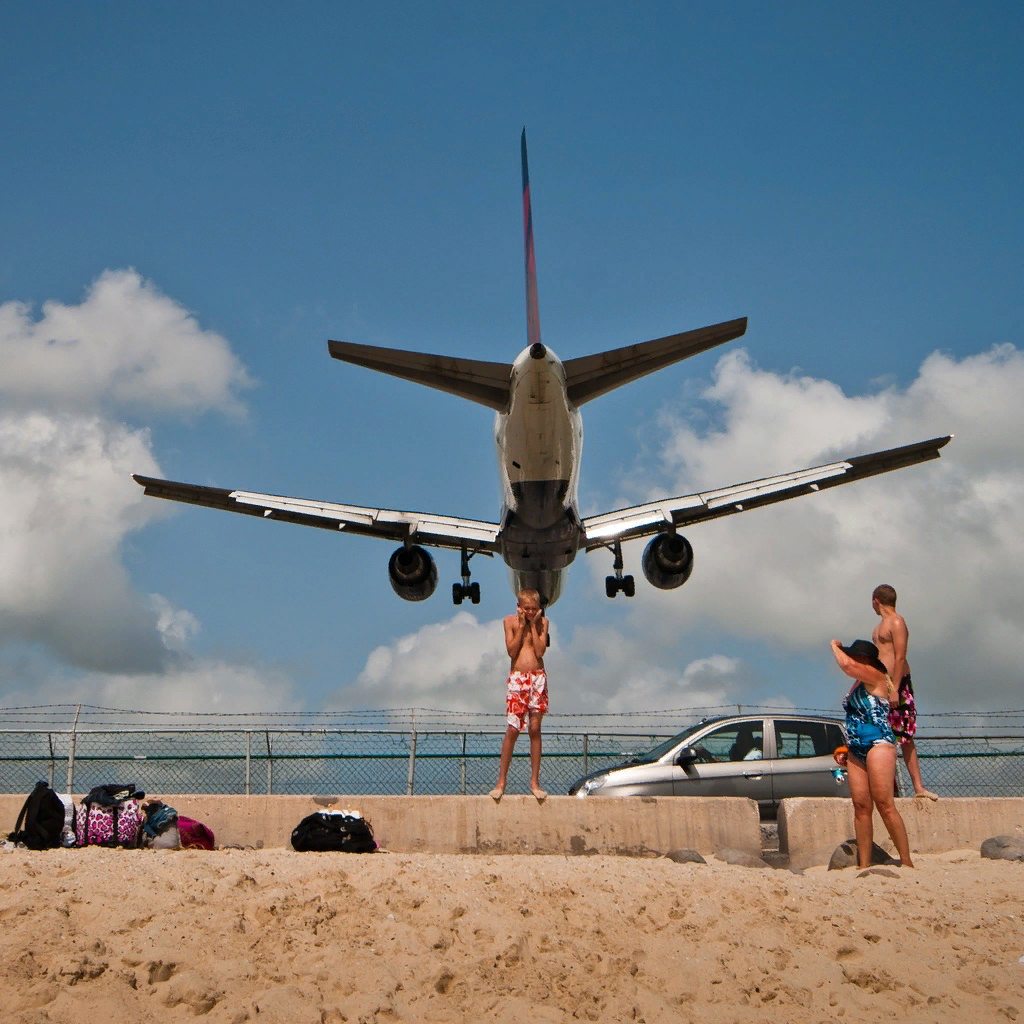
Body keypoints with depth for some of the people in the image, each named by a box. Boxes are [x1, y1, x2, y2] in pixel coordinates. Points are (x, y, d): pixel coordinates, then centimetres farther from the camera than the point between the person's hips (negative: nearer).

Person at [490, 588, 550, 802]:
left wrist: (533, 625, -8)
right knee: (512, 729, -6)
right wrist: (521, 625, -8)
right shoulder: (510, 621, 2)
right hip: (517, 678, -1)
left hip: (538, 678, 1)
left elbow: (540, 651, -7)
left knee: (535, 729, 2)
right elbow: (512, 651, -7)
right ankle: (501, 780, 1)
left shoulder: (543, 622, 4)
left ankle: (535, 781, 8)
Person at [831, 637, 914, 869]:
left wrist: (835, 646, -3)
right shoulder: (858, 684, 21)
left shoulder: (876, 677, -4)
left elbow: (846, 664, -21)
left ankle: (907, 862, -11)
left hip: (878, 745, -8)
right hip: (856, 751, 9)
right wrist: (847, 747, 21)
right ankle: (864, 864, -1)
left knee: (885, 805, -13)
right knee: (861, 806, 0)